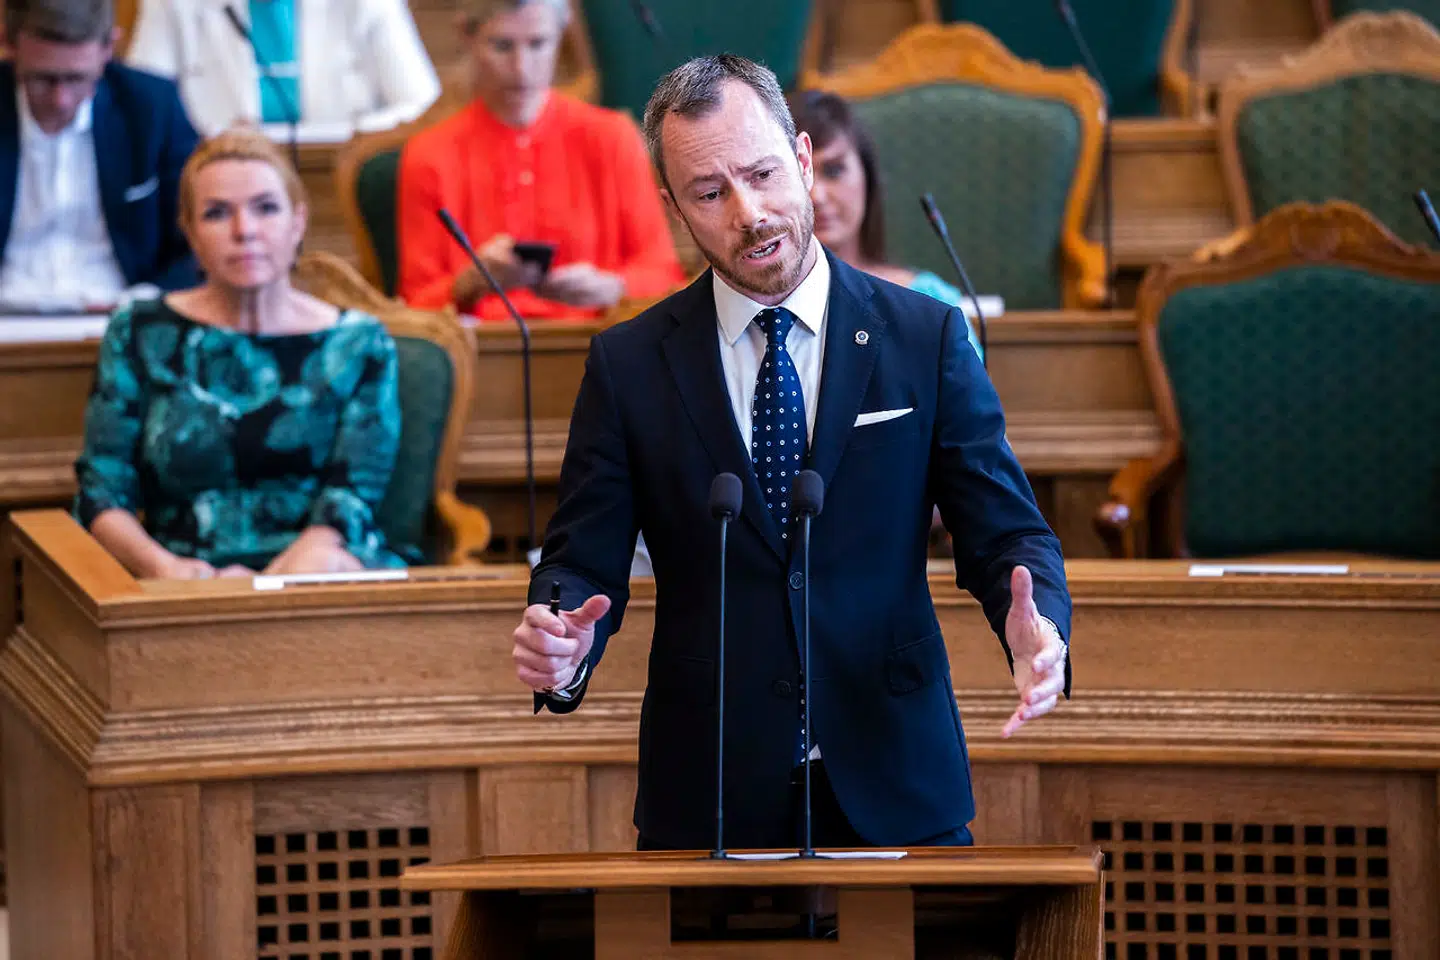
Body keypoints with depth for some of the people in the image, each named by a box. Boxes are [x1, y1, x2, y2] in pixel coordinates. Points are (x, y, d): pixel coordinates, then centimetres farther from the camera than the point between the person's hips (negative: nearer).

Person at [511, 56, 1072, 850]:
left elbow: (1005, 533, 1)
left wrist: (1038, 628, -21)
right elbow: (582, 564, 1)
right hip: (707, 794, 0)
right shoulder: (628, 364, 2)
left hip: (895, 785, 0)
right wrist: (561, 644, -22)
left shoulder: (925, 337, 1)